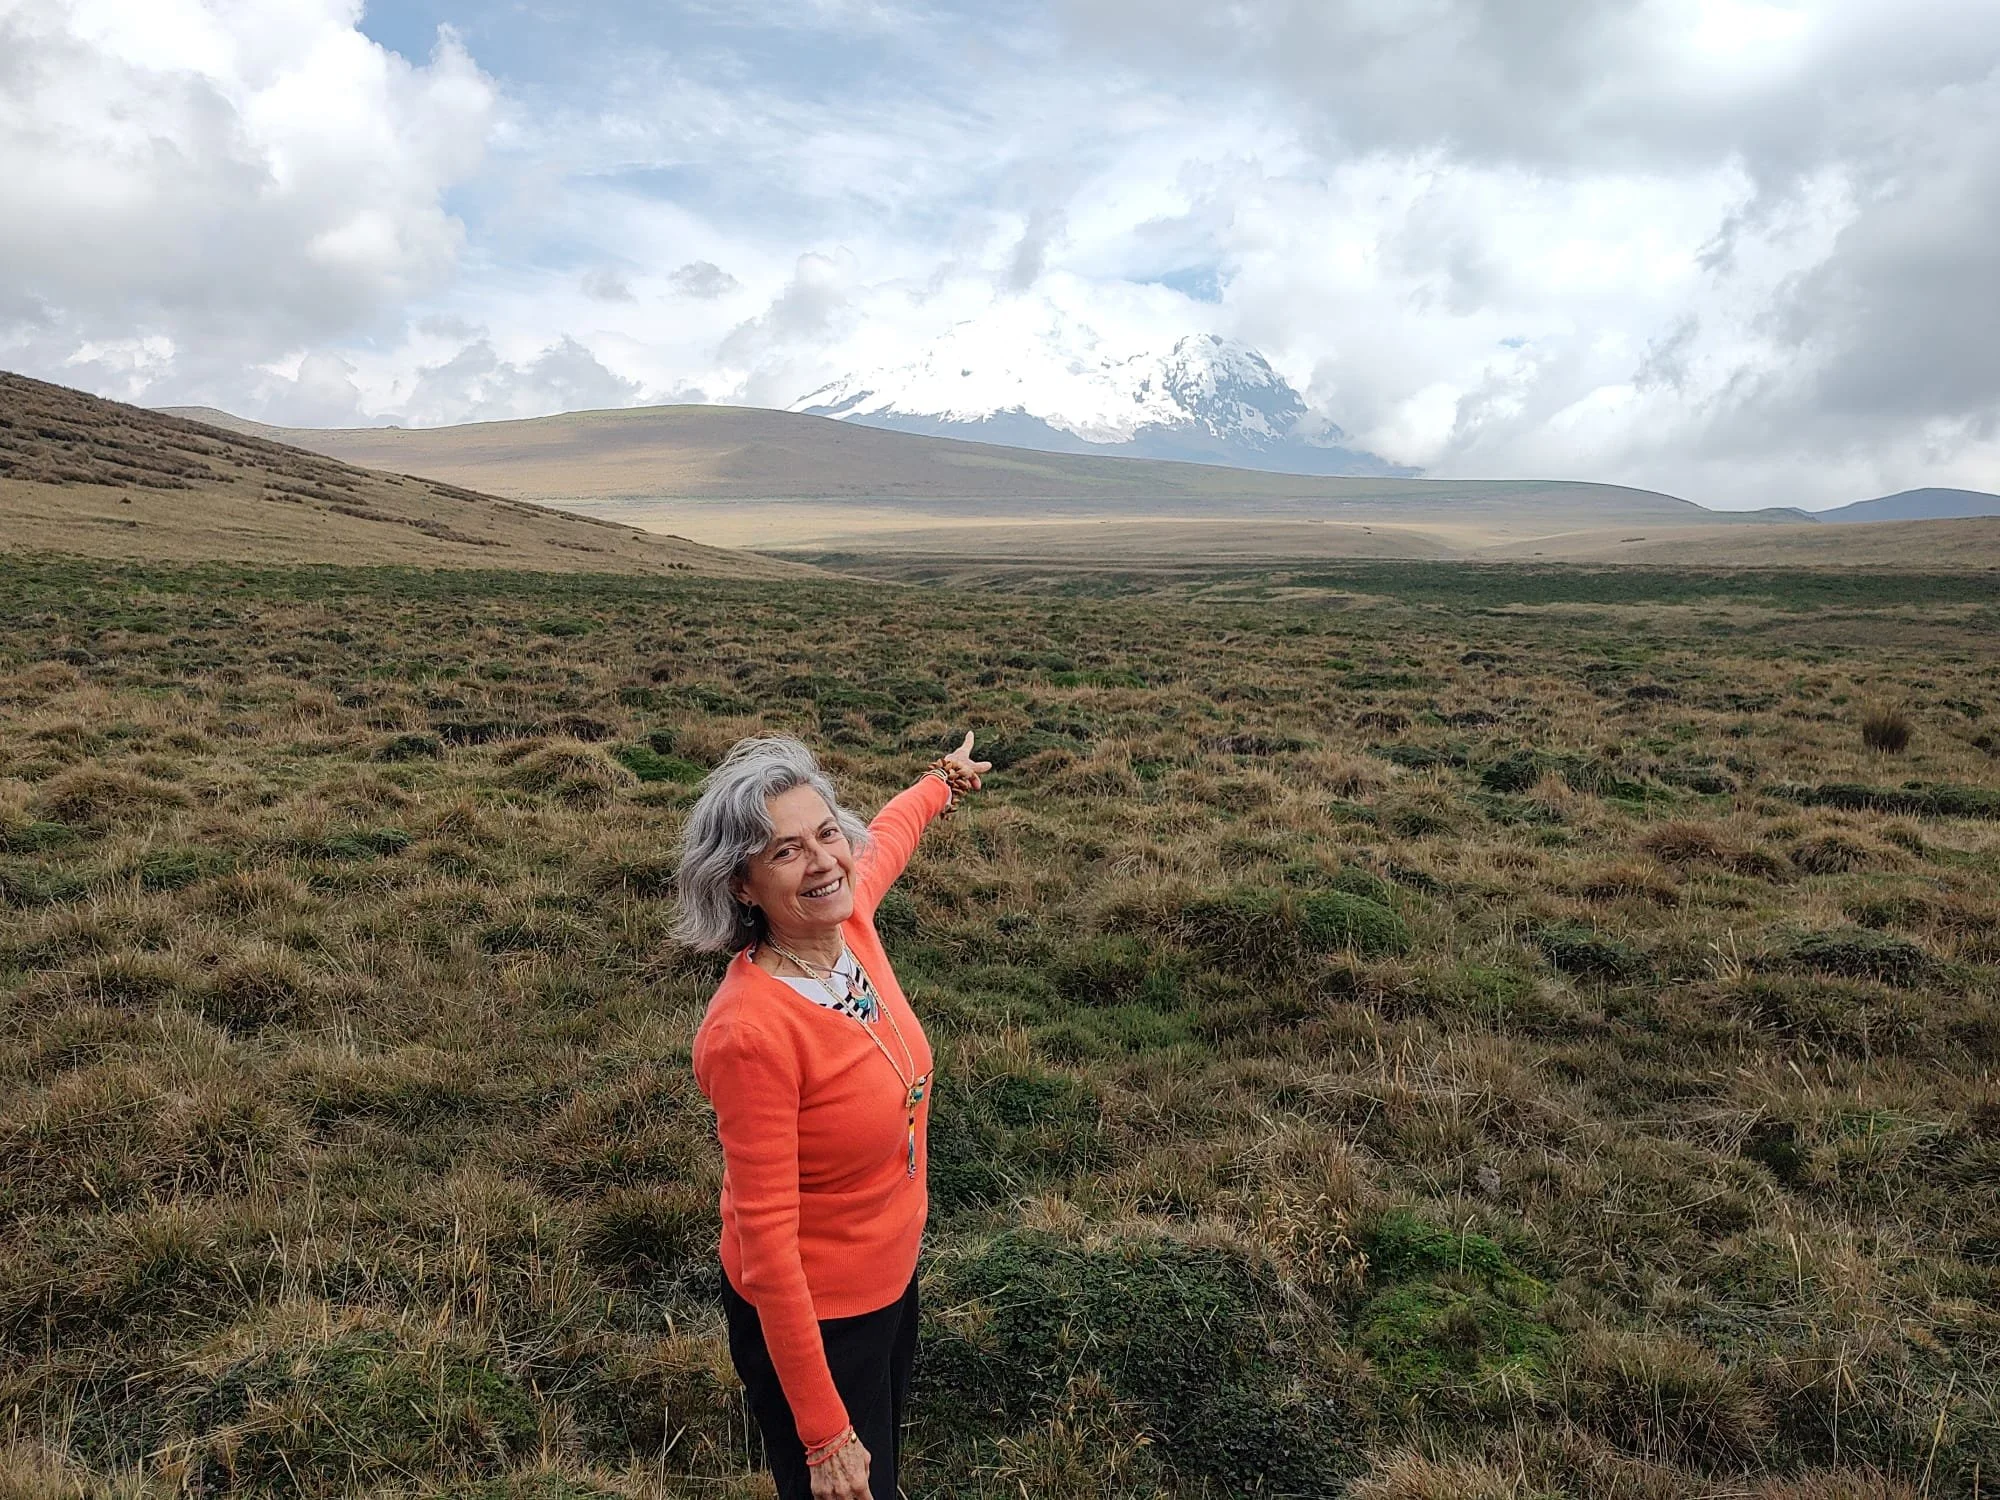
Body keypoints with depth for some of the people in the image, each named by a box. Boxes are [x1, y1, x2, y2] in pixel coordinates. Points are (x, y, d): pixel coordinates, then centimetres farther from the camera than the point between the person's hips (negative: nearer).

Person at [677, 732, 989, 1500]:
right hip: (808, 1317, -7)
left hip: (889, 1279, 7)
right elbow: (765, 1240, -28)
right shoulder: (752, 1031, -34)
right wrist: (824, 1432, -23)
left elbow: (887, 834, 11)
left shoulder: (848, 919, -13)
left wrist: (939, 784, 32)